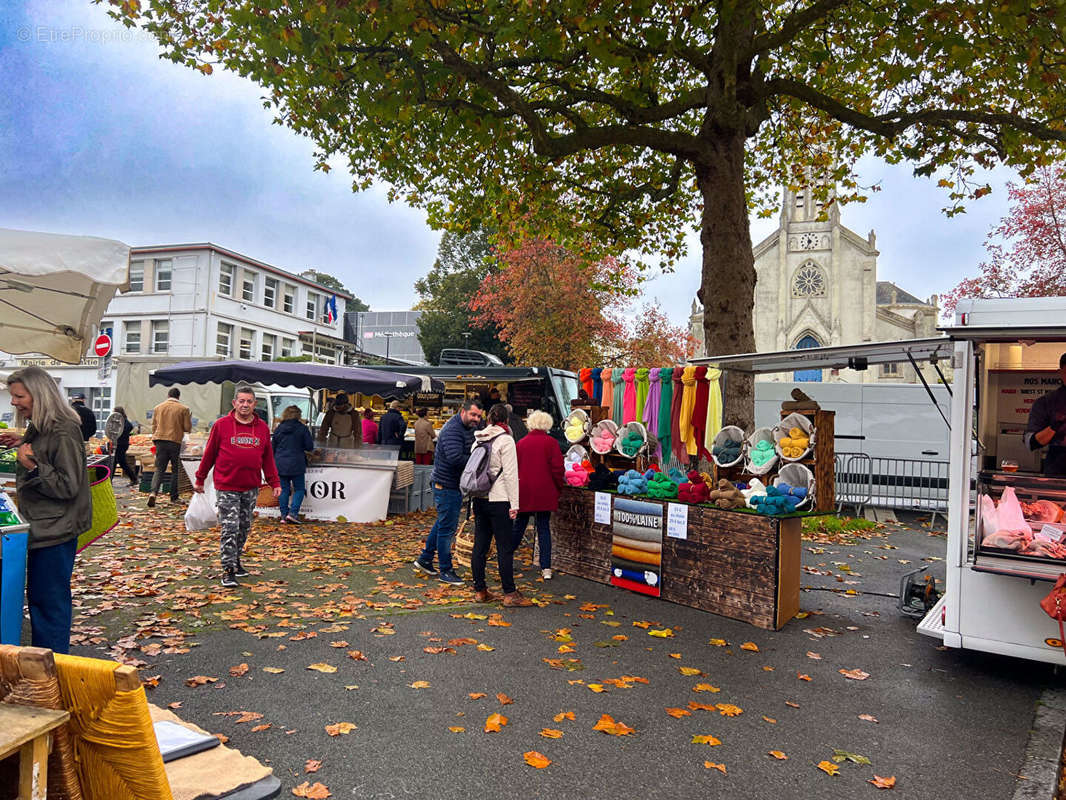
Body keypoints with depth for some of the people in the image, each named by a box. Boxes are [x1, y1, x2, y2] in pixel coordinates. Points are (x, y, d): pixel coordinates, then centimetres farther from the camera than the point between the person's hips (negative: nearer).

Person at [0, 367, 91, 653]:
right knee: (38, 596, 19)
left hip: (57, 530, -10)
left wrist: (33, 465, -25)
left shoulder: (64, 432, -20)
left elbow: (68, 486, -21)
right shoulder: (39, 427, 10)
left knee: (49, 598, 0)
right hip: (43, 526, 10)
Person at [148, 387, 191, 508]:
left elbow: (154, 426, 13)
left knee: (159, 468, 6)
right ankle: (174, 497, 11)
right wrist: (189, 419, 18)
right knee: (175, 470, 9)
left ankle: (154, 492, -15)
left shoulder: (158, 407, 9)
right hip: (175, 441, -3)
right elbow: (187, 428, -2)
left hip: (160, 440, 3)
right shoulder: (183, 409, -2)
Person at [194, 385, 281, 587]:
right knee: (230, 529, -5)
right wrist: (200, 479, 9)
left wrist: (275, 483, 9)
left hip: (251, 487, 4)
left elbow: (268, 458, 12)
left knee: (244, 527, 12)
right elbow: (209, 454, 5)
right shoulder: (221, 425, -2)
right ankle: (228, 570, 2)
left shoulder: (262, 428, 7)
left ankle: (236, 561, 29)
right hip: (226, 487, -4)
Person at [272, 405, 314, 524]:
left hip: (280, 464, 3)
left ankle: (284, 515, 9)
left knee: (284, 489, 9)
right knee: (299, 489, 6)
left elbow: (273, 447, 11)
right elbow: (310, 447, -5)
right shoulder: (302, 428, -6)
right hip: (296, 464, -3)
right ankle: (293, 512, -7)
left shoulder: (279, 428, 5)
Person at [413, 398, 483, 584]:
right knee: (447, 527, -1)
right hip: (446, 485, -10)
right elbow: (455, 458, -31)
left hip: (455, 485, 10)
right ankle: (445, 571, 9)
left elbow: (470, 452, 15)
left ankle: (424, 559, 33)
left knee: (443, 523, 19)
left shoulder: (468, 428, 11)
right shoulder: (453, 429, -20)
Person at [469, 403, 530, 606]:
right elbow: (510, 474, -13)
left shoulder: (478, 439, 9)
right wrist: (514, 504, -10)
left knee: (480, 545, 10)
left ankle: (480, 591, 17)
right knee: (505, 547, -1)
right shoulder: (505, 440, -10)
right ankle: (510, 593, 3)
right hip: (499, 500, -6)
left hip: (479, 498, 7)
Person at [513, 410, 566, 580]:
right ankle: (546, 569, 3)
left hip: (523, 491, 2)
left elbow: (515, 467, 10)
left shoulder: (521, 443, 5)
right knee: (544, 528, 3)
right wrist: (560, 486, 6)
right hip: (544, 492, -2)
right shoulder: (551, 443, -5)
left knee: (519, 526, 14)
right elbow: (557, 468, -8)